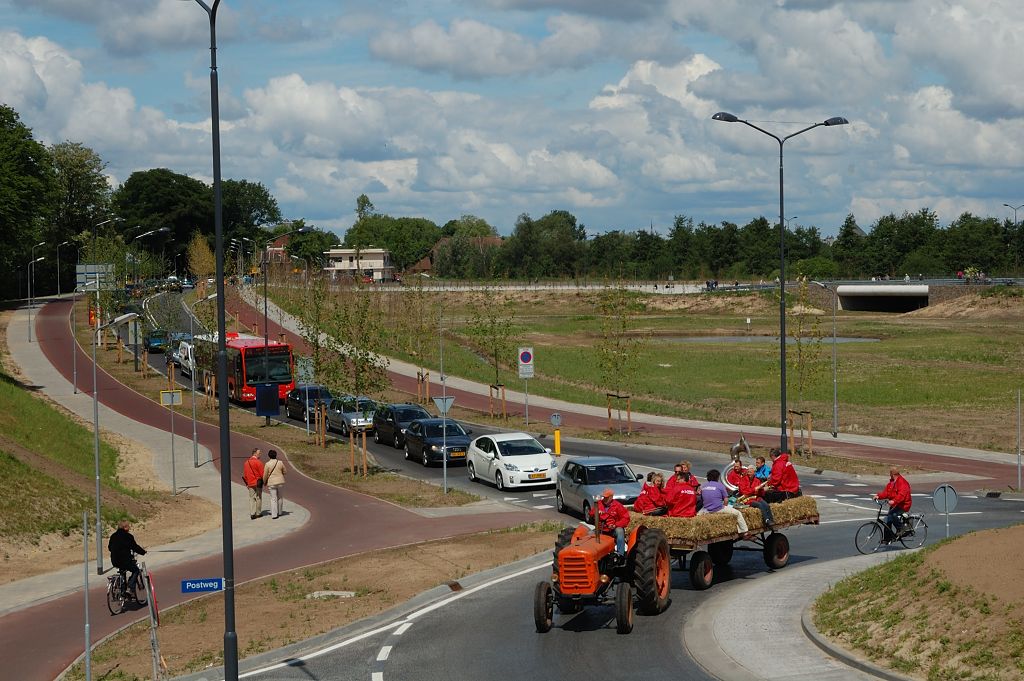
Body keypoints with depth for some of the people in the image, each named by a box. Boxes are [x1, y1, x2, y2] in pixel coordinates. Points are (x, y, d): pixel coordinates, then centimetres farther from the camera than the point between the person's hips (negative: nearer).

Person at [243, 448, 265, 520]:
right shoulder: (258, 462, -14)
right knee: (258, 498, 6)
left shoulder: (247, 462, 8)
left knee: (251, 498, 8)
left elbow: (244, 474, 12)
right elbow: (262, 473, -14)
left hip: (250, 484, 5)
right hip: (258, 483, -5)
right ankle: (258, 513, 11)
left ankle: (252, 514, 2)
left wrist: (247, 483, 18)